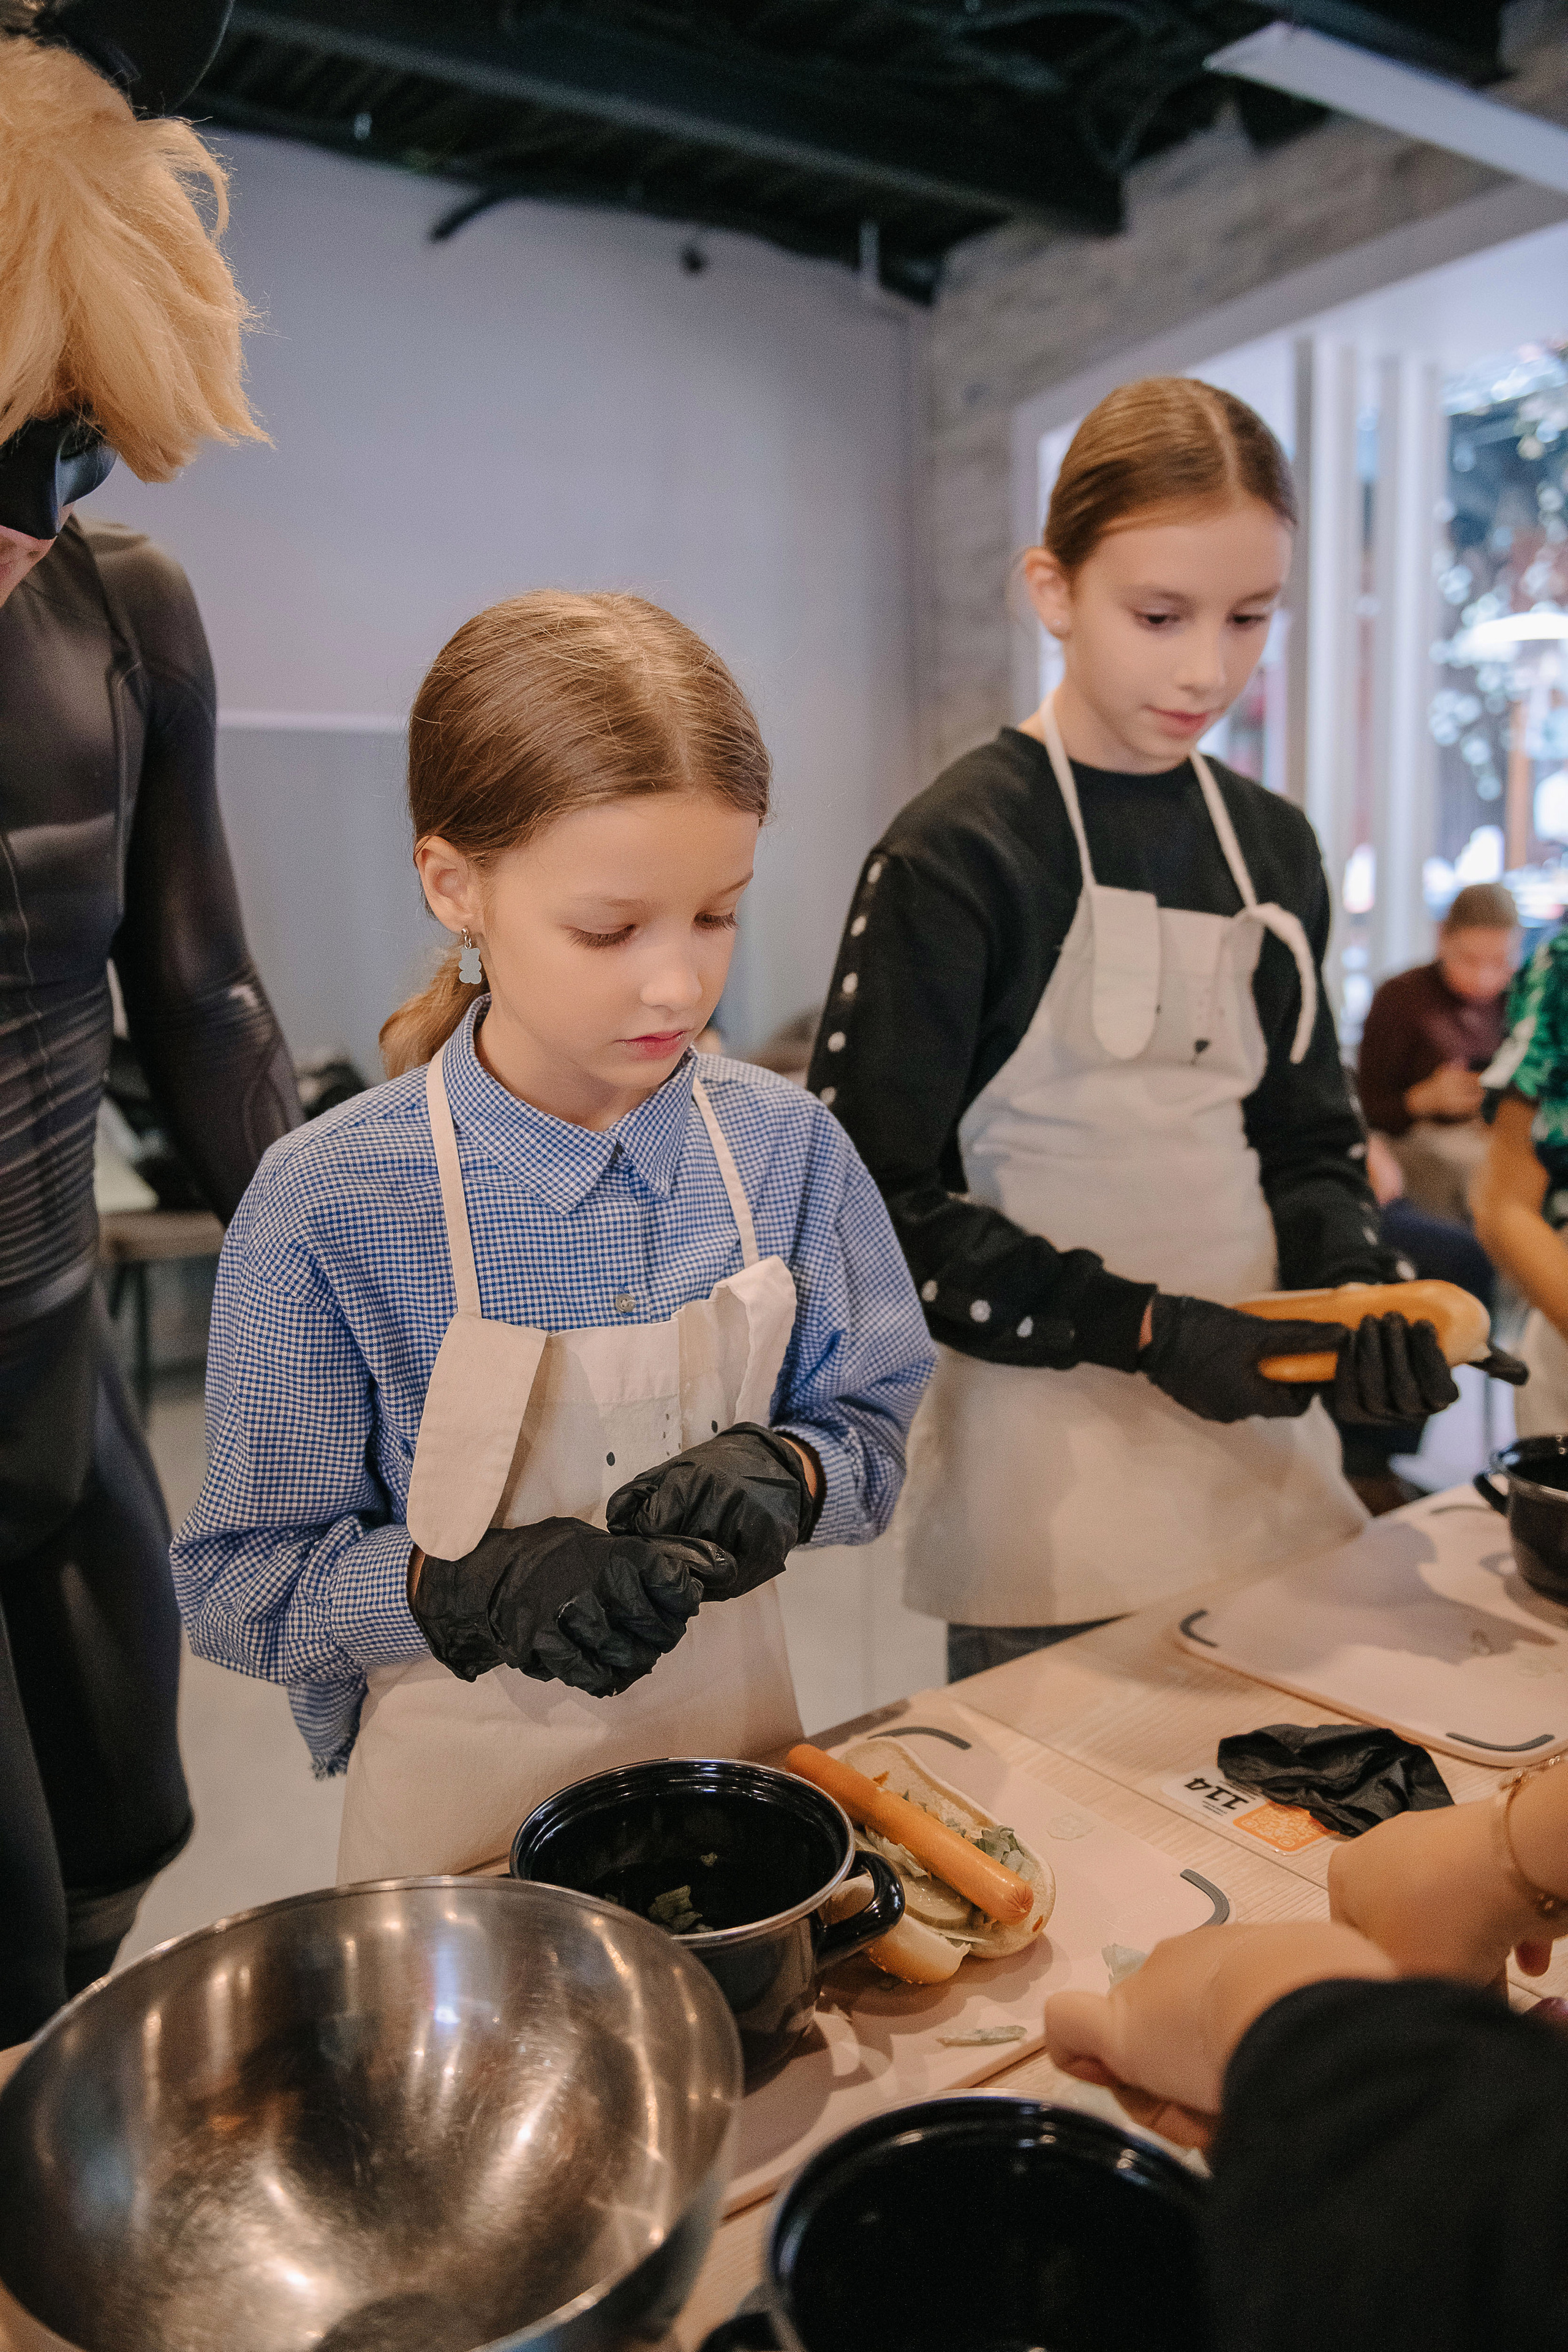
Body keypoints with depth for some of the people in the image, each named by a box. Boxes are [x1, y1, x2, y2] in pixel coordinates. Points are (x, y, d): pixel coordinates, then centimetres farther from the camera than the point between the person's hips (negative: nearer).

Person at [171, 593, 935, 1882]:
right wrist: (460, 1590, -30)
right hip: (464, 1796, -2)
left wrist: (785, 1475, -21)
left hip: (736, 1735, 3)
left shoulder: (785, 1145, -11)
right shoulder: (328, 1207, -19)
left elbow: (871, 1430, 0)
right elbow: (248, 1584, -13)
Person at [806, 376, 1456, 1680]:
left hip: (1260, 1439, 6)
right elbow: (870, 1203, -12)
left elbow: (1306, 1130, 14)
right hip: (1057, 1464, -5)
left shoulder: (1274, 846, 7)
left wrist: (1355, 1277, -6)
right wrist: (1142, 1329, -18)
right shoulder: (956, 854, -11)